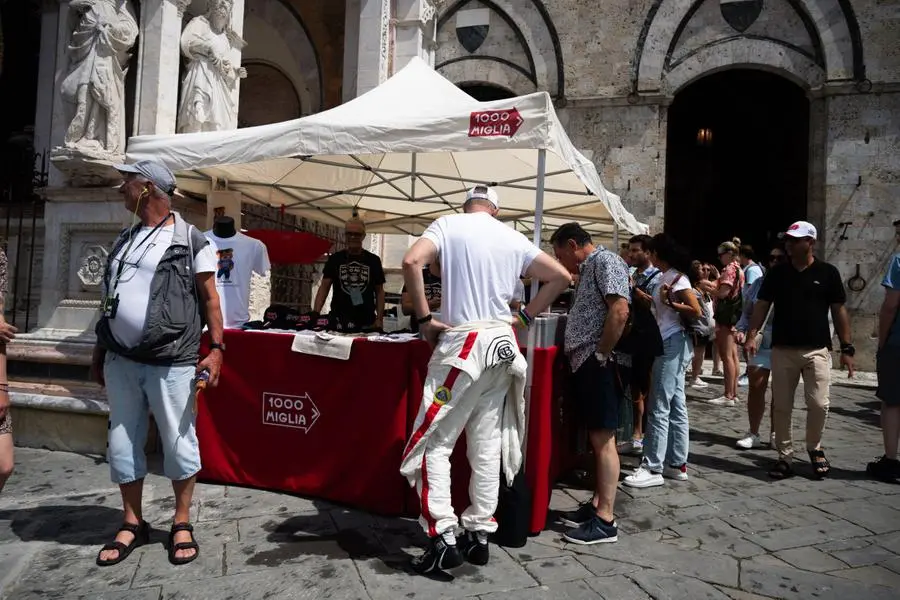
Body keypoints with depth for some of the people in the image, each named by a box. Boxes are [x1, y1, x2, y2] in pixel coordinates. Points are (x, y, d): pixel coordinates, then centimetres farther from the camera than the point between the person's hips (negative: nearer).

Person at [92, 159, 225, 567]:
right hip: (120, 360, 6)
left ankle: (181, 524, 19)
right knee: (122, 443, 11)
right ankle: (132, 524, 27)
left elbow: (210, 298, -6)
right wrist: (100, 348, 18)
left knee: (178, 441, 3)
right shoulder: (125, 239, 14)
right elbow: (111, 297, 19)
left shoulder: (190, 240, -5)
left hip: (171, 362, -6)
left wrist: (216, 348, -12)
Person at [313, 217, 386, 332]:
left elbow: (379, 291, 8)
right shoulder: (335, 259, 5)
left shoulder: (373, 260, 6)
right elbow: (324, 287, 3)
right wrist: (315, 313, -11)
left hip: (366, 323, 0)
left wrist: (379, 319, -2)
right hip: (339, 321, 0)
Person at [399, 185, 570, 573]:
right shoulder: (513, 238, 11)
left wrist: (425, 318, -8)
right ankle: (479, 535, 19)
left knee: (434, 443, 2)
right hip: (501, 343, 5)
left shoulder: (448, 225, 0)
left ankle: (443, 538, -1)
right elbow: (560, 277, 14)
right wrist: (525, 316, 15)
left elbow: (411, 262, -16)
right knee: (487, 445, 11)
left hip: (461, 344, -5)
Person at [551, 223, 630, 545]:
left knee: (603, 439, -7)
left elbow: (619, 311, -22)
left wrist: (601, 354, -18)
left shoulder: (605, 262, -9)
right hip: (585, 364, 10)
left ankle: (605, 520, -2)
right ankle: (596, 504, 22)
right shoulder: (588, 269, 21)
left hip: (599, 365, -10)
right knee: (596, 438, 13)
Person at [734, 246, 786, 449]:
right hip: (759, 342, 3)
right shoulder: (759, 283, 9)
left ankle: (776, 434, 21)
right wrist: (741, 330, 0)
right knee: (756, 387, 4)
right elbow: (747, 312, 15)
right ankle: (753, 434, 14)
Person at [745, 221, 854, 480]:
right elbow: (761, 305, 4)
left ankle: (815, 448, 21)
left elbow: (839, 311, 3)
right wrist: (752, 335, -9)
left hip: (817, 350, -2)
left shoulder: (828, 272, 1)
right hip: (782, 350, 2)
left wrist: (846, 347, 0)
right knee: (781, 407, 4)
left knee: (819, 404, -6)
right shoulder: (777, 273, 5)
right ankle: (785, 456, 16)